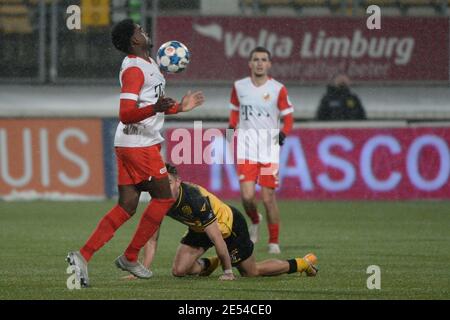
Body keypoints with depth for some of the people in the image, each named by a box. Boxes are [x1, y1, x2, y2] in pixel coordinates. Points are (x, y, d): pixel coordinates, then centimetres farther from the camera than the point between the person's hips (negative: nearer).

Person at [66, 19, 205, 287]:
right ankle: (131, 257, 5)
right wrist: (156, 108, -39)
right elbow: (126, 114, -24)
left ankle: (83, 256, -2)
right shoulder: (134, 69, -16)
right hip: (139, 143, -10)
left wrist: (180, 107, 29)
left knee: (127, 206, 5)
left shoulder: (149, 64, 16)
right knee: (164, 197, -1)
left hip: (130, 144, 10)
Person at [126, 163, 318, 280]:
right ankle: (208, 265, 25)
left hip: (230, 224, -6)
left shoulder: (196, 199, -41)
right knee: (179, 270, -8)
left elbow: (217, 238, -35)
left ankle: (303, 263, 28)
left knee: (251, 272, 7)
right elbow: (151, 240, -15)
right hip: (199, 229, 6)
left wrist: (228, 271, -28)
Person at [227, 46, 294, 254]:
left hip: (269, 146, -2)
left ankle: (274, 241, 13)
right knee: (247, 196, -11)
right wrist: (232, 126, 4)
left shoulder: (278, 89, -1)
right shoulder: (239, 87, 7)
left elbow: (288, 117, 6)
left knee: (268, 198, -3)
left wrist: (283, 133, -13)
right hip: (246, 146, 2)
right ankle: (255, 221, 23)